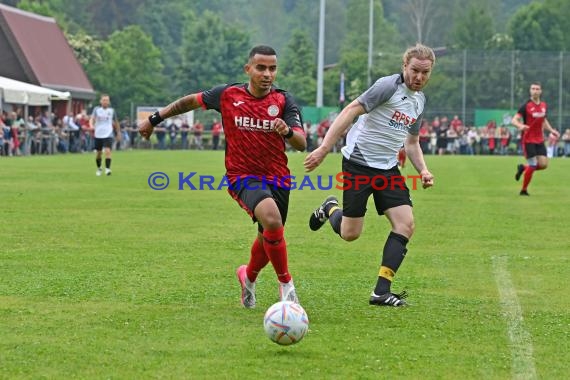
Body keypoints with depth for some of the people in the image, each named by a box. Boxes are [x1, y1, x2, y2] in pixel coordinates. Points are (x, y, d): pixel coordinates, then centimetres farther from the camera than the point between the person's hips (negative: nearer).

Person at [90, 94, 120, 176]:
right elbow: (92, 119, -11)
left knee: (107, 151, -20)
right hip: (98, 135, 1)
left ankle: (107, 169, -21)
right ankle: (99, 168, 32)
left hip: (108, 135, -1)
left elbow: (116, 122, 15)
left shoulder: (112, 111, 4)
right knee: (98, 153, 10)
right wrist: (91, 125, -32)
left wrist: (118, 133, 19)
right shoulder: (96, 109, 1)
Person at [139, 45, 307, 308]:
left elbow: (301, 144, -14)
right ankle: (286, 284, -14)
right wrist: (155, 119, 18)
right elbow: (191, 101, 12)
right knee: (272, 219, -30)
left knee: (269, 239, 12)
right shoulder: (228, 95, -5)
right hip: (242, 176, -3)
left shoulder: (284, 101, -5)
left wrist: (288, 131, -36)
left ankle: (248, 276, 47)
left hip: (277, 177, 3)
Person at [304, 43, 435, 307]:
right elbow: (350, 112, -18)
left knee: (406, 224, -10)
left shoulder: (419, 100, 12)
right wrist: (324, 149, -24)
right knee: (350, 234, -4)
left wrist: (423, 170, 6)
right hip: (358, 163, -7)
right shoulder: (389, 85, -13)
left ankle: (381, 292, -7)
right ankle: (330, 208, 33)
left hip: (388, 168, 7)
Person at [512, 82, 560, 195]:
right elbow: (514, 120, -17)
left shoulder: (544, 105, 7)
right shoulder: (526, 106, -11)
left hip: (539, 140, 6)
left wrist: (551, 130, 13)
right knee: (532, 165, -11)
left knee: (543, 164, -3)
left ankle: (523, 168, 24)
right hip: (528, 140, -6)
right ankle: (524, 190, 6)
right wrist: (520, 126, -38)